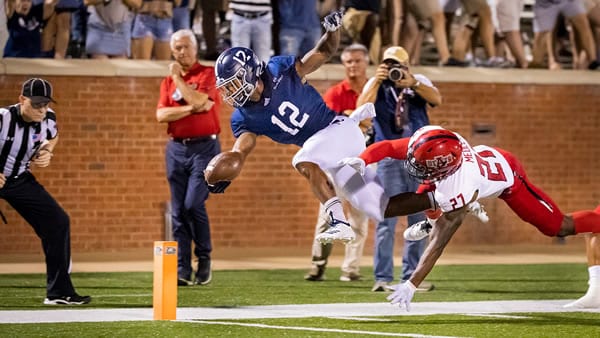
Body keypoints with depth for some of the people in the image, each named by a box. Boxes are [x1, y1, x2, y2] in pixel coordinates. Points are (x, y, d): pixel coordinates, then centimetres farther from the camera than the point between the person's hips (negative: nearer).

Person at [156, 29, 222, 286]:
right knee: (178, 210, 1)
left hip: (204, 147, -5)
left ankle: (204, 258, 4)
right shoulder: (168, 82, 13)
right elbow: (161, 115, 0)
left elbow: (197, 99, -18)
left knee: (193, 204, -16)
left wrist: (178, 77, -5)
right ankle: (182, 270, 2)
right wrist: (192, 108, -12)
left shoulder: (207, 74, 0)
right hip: (176, 148, 5)